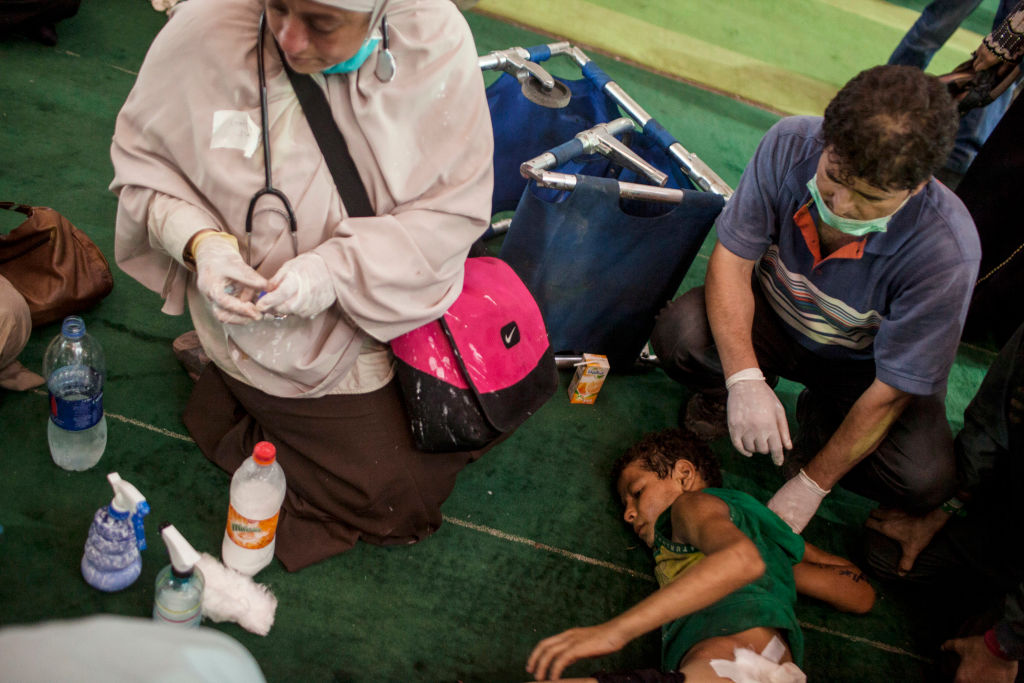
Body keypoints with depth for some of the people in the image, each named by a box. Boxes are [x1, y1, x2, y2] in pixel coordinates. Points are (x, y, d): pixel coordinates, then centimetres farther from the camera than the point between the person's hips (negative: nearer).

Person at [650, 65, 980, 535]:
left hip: (861, 362, -1)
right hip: (774, 316, 2)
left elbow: (892, 389, -25)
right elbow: (732, 257, -21)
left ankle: (819, 418, 8)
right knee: (678, 335, -30)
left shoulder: (946, 251, -34)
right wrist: (744, 379, -35)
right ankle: (726, 392, 8)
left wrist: (811, 484, -19)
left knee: (923, 477, -26)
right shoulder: (791, 144, -28)